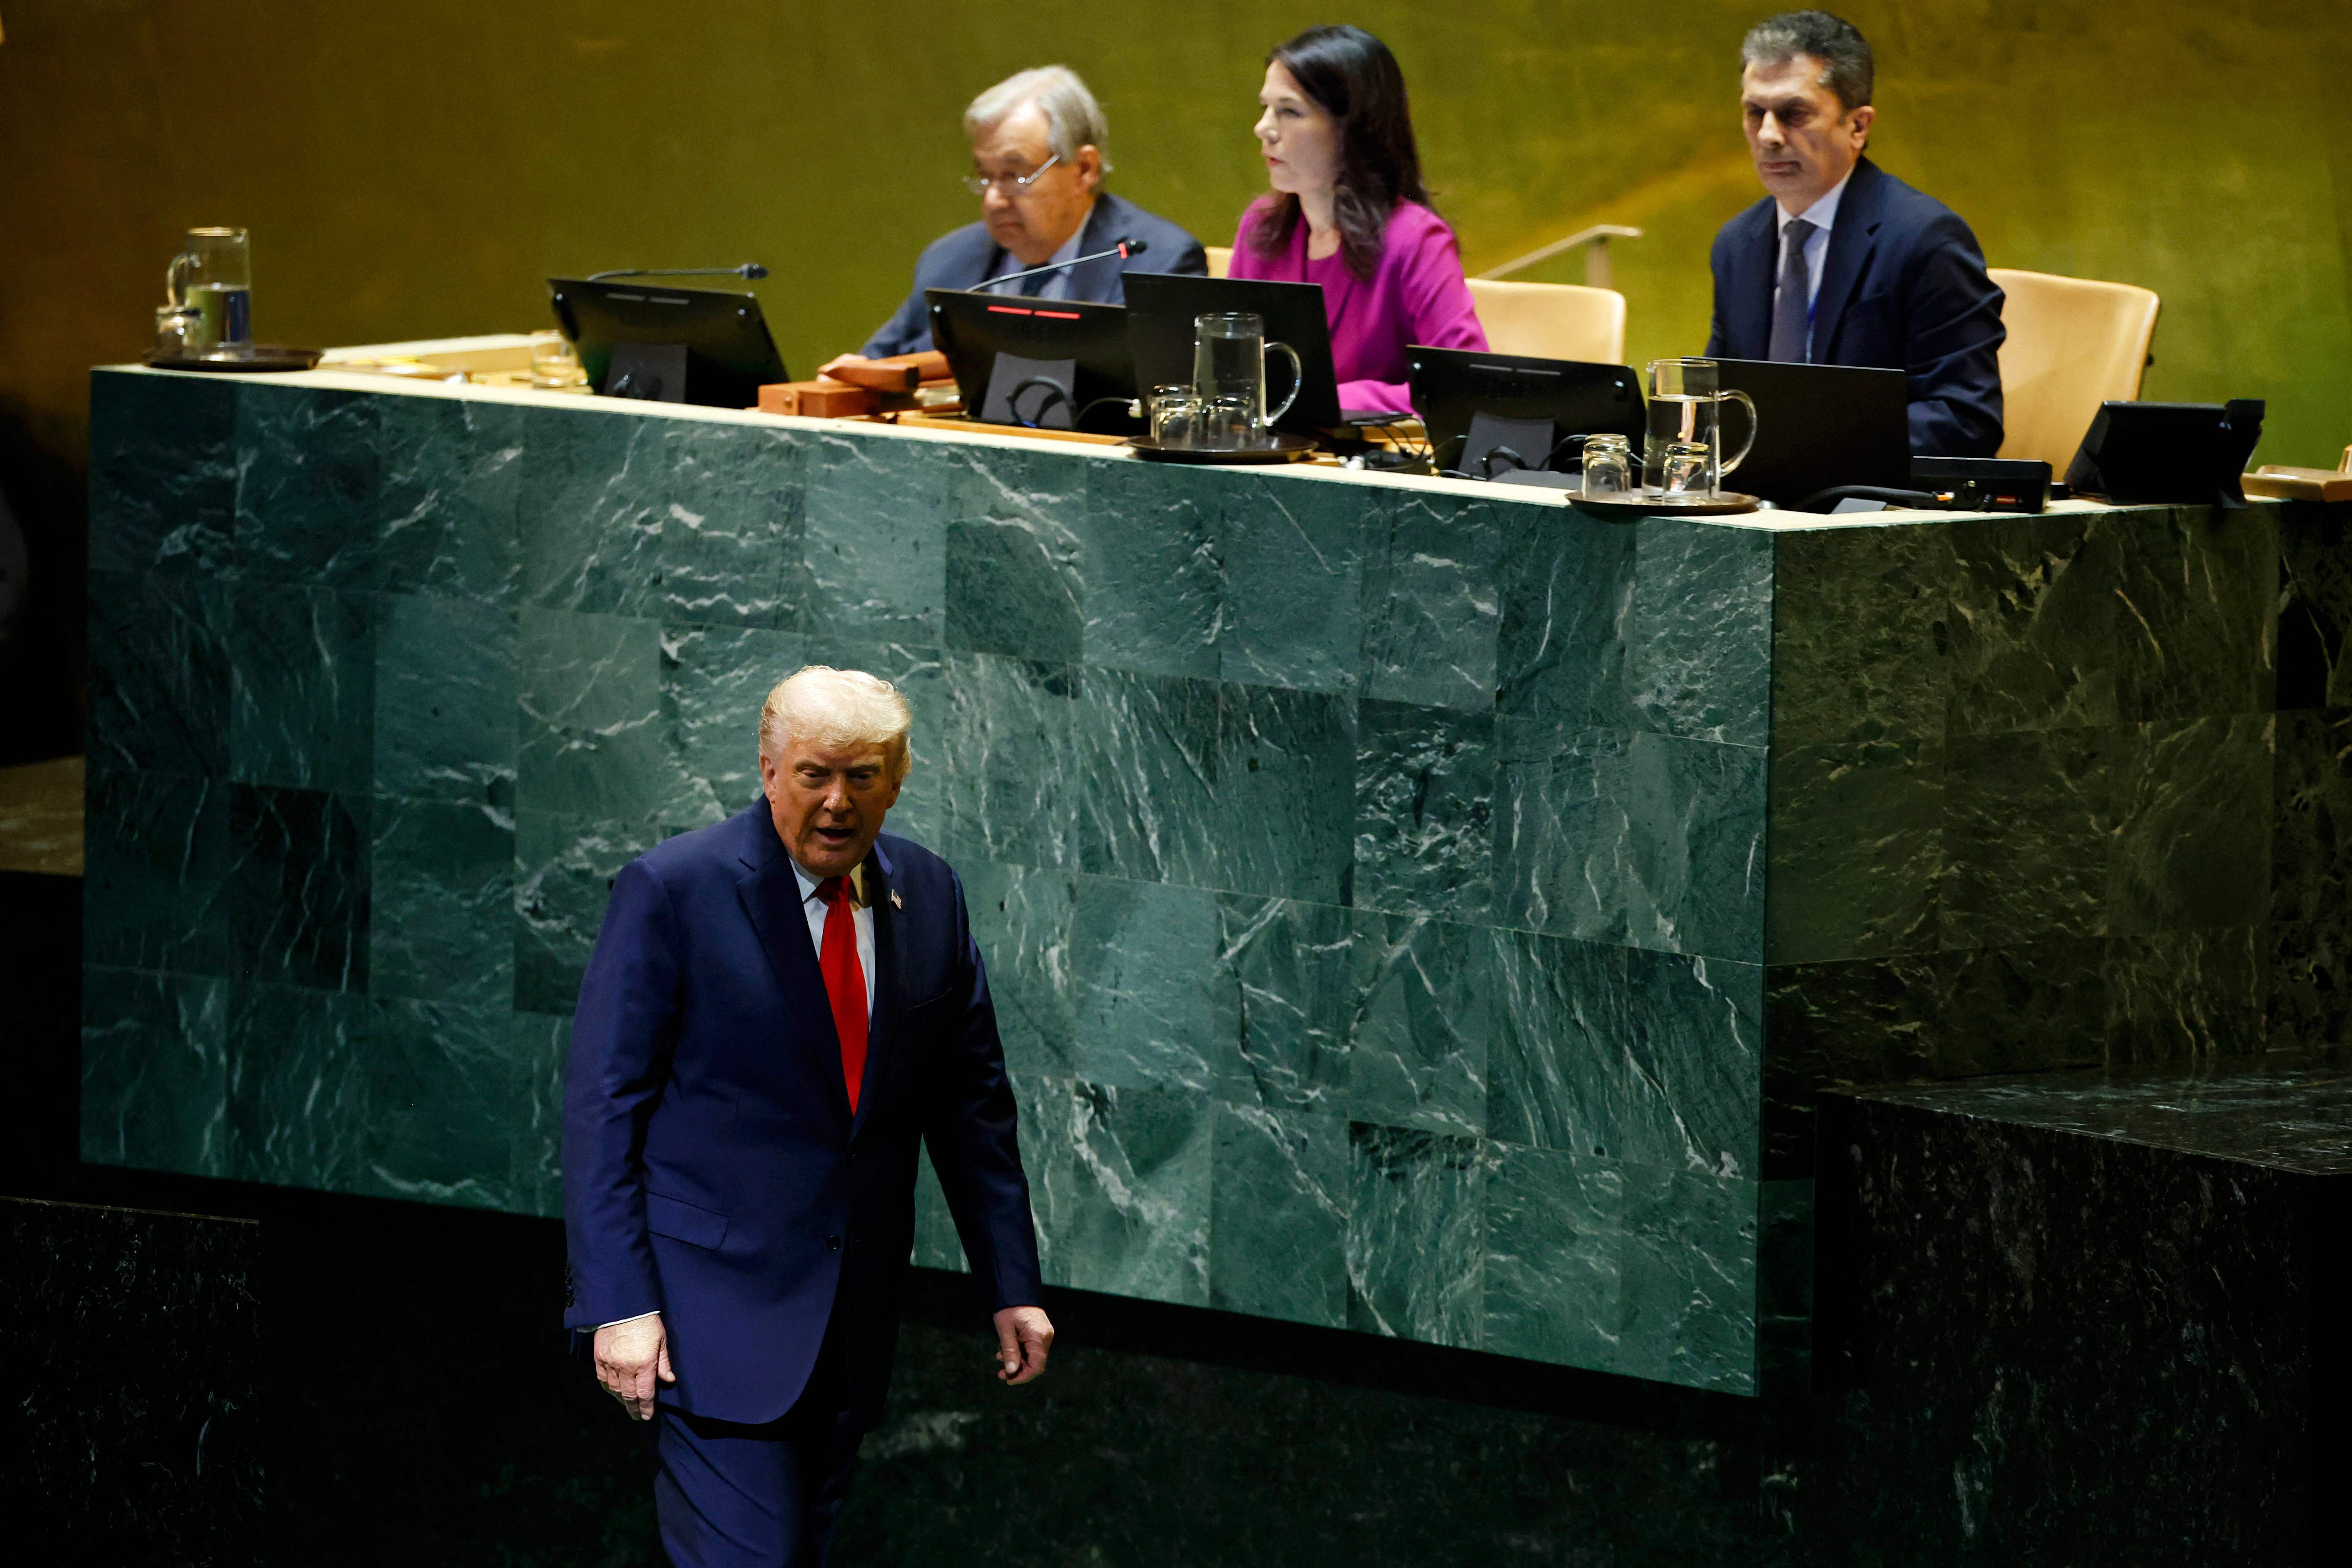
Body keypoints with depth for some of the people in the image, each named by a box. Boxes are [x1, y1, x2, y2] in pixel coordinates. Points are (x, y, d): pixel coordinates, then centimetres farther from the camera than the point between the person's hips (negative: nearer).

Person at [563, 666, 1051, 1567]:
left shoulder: (929, 896, 7)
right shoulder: (671, 891, -9)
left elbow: (970, 1100, 14)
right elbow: (602, 1107, -9)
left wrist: (1013, 1285, 10)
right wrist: (618, 1305, -15)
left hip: (856, 1321, 6)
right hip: (718, 1314, -6)